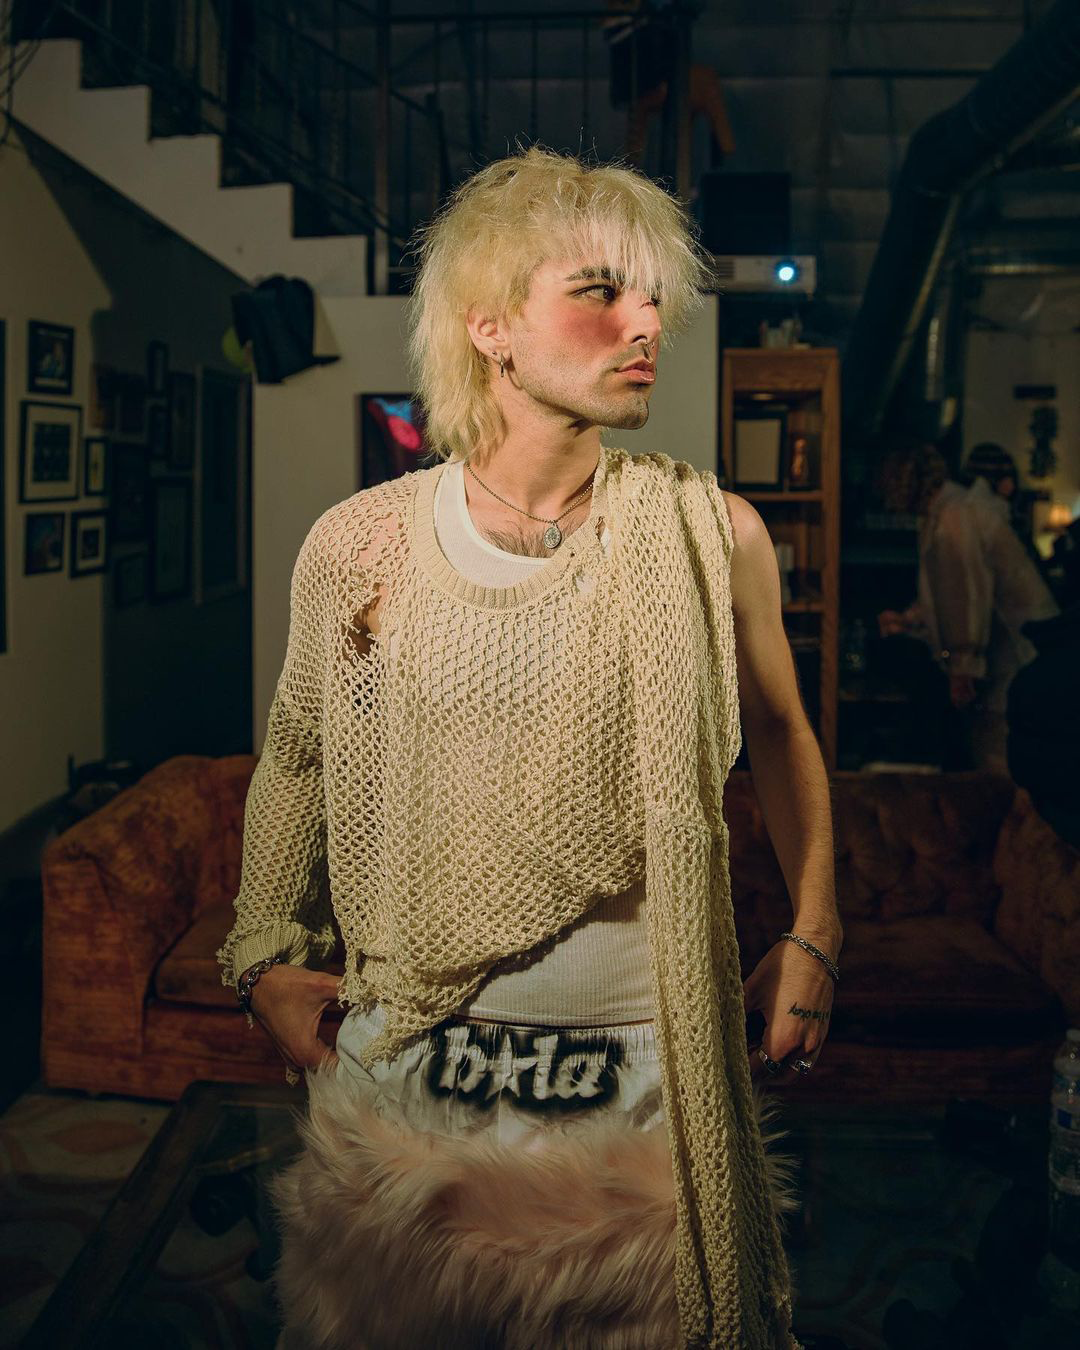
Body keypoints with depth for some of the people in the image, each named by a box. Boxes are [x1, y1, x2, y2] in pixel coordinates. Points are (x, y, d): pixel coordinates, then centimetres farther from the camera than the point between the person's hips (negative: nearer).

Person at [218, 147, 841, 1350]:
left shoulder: (709, 535, -5)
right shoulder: (355, 546, -4)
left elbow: (779, 729, 10)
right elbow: (297, 759, 11)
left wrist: (813, 938, 5)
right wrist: (267, 953, 8)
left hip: (647, 1071, 0)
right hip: (407, 1078, 1)